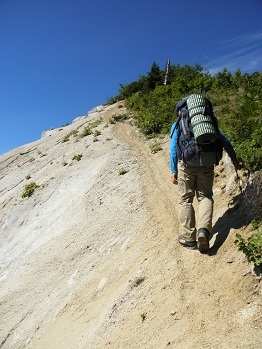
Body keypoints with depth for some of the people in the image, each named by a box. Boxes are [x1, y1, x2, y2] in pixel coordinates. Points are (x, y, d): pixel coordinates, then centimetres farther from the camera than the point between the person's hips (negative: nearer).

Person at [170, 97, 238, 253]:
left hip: (186, 164, -1)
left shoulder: (177, 125, 14)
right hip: (206, 164, 1)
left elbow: (173, 148, 4)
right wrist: (234, 158, 29)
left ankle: (189, 237, 7)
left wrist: (173, 170, 5)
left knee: (186, 199, 7)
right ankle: (204, 229, -17)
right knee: (206, 197, 7)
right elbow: (225, 141, 19)